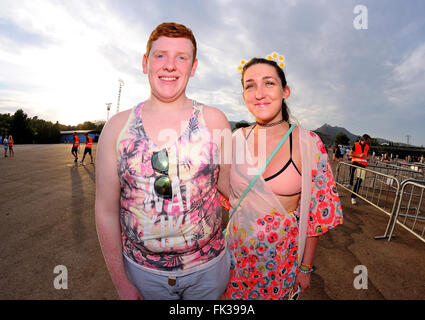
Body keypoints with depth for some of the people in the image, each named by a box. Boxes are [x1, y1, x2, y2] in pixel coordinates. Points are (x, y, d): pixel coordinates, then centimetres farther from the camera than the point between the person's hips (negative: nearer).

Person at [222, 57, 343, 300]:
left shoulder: (308, 143, -15)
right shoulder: (238, 139, -7)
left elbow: (316, 212, -8)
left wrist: (306, 268, -3)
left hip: (283, 259, -2)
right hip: (237, 251, 3)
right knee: (234, 294, 24)